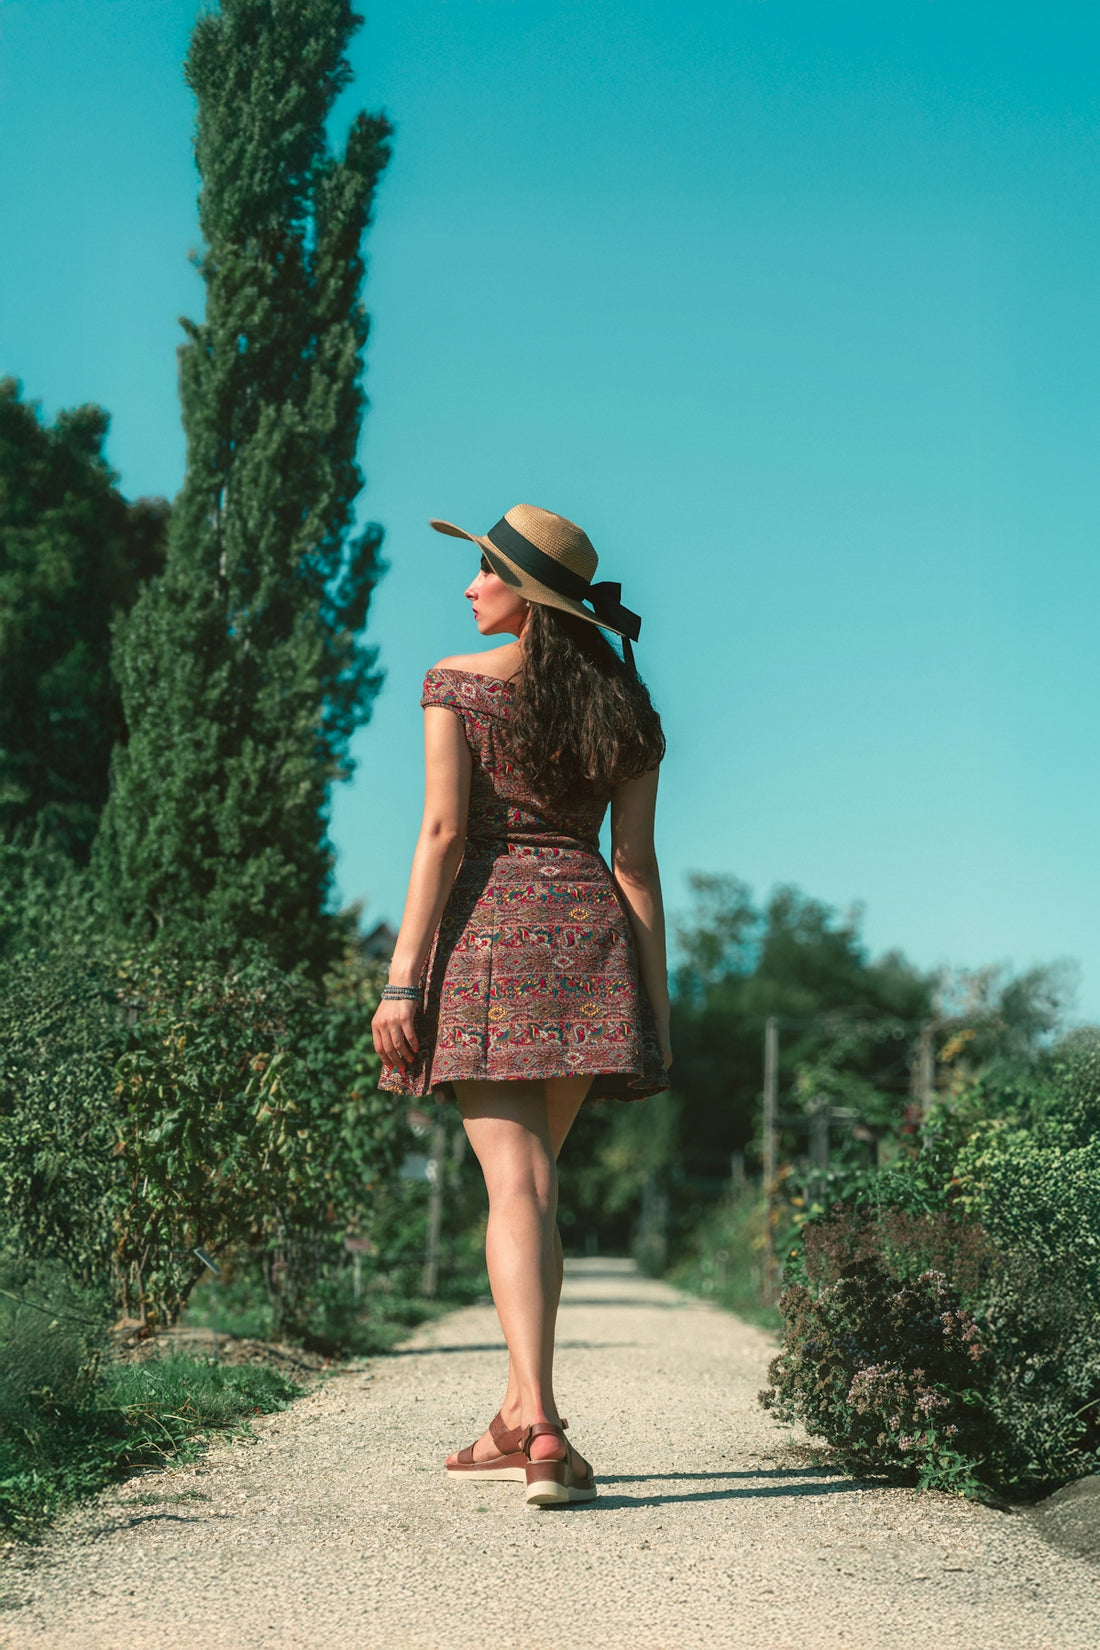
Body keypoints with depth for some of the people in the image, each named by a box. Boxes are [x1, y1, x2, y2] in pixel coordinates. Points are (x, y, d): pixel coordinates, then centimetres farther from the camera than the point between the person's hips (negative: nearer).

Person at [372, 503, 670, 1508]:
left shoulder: (458, 683, -1)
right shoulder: (621, 707, 11)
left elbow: (443, 832, -9)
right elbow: (636, 862, 6)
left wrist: (403, 978, -10)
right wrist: (656, 1003, 7)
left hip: (488, 928, -4)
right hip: (591, 932, 4)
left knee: (517, 1182, -9)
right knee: (533, 1176, 16)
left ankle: (542, 1424, -24)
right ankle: (517, 1421, 23)